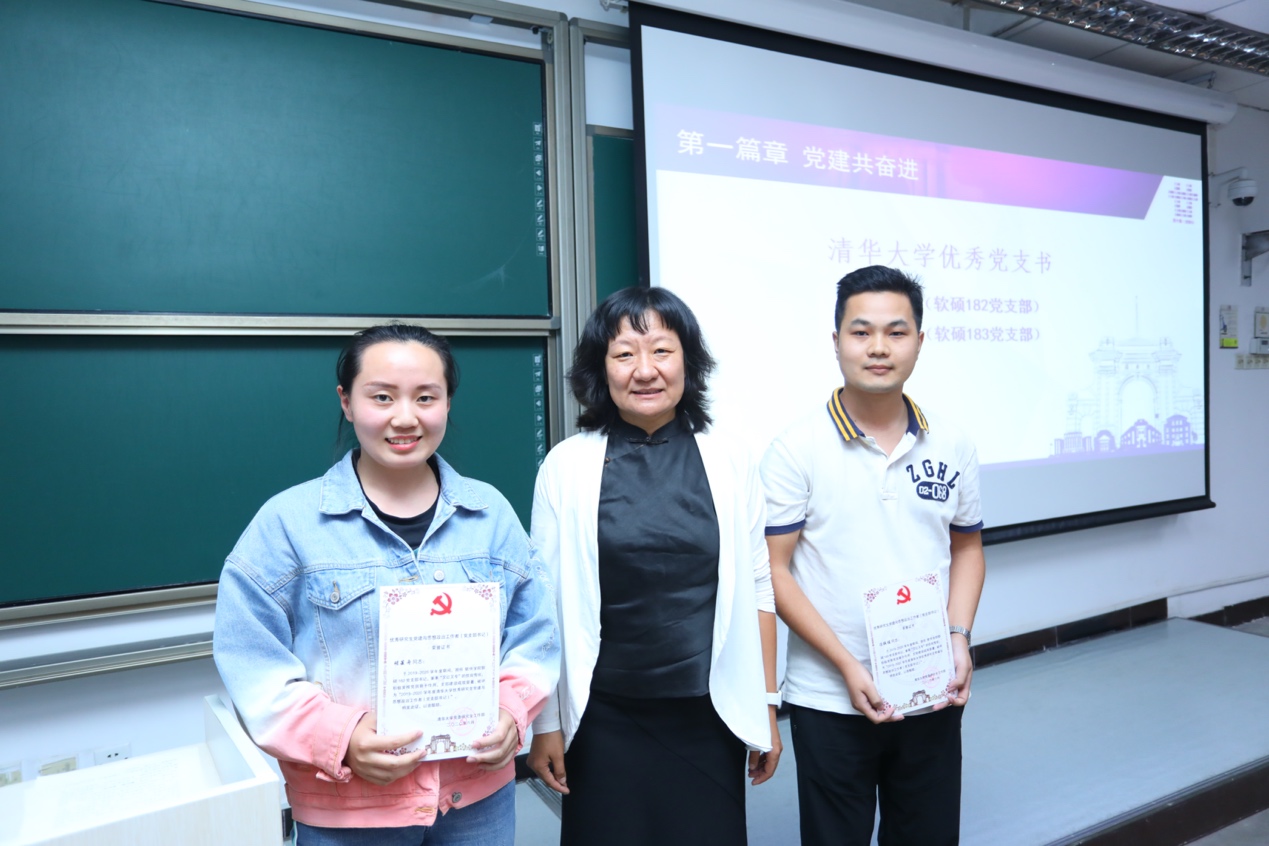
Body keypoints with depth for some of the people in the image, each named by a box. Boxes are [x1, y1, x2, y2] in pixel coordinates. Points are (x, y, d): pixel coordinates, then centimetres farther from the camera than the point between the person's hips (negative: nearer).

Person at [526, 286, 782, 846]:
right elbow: (545, 602, -2)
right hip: (603, 720, -1)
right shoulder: (566, 466, -5)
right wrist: (544, 723, 0)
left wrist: (765, 709, 5)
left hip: (710, 716, 1)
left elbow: (756, 592, 4)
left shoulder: (730, 465, -1)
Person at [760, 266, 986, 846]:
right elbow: (771, 569, -10)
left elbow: (967, 548, 13)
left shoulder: (950, 446, 2)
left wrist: (959, 637, -2)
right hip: (830, 701, -3)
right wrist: (847, 665, -14)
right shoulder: (796, 449, -10)